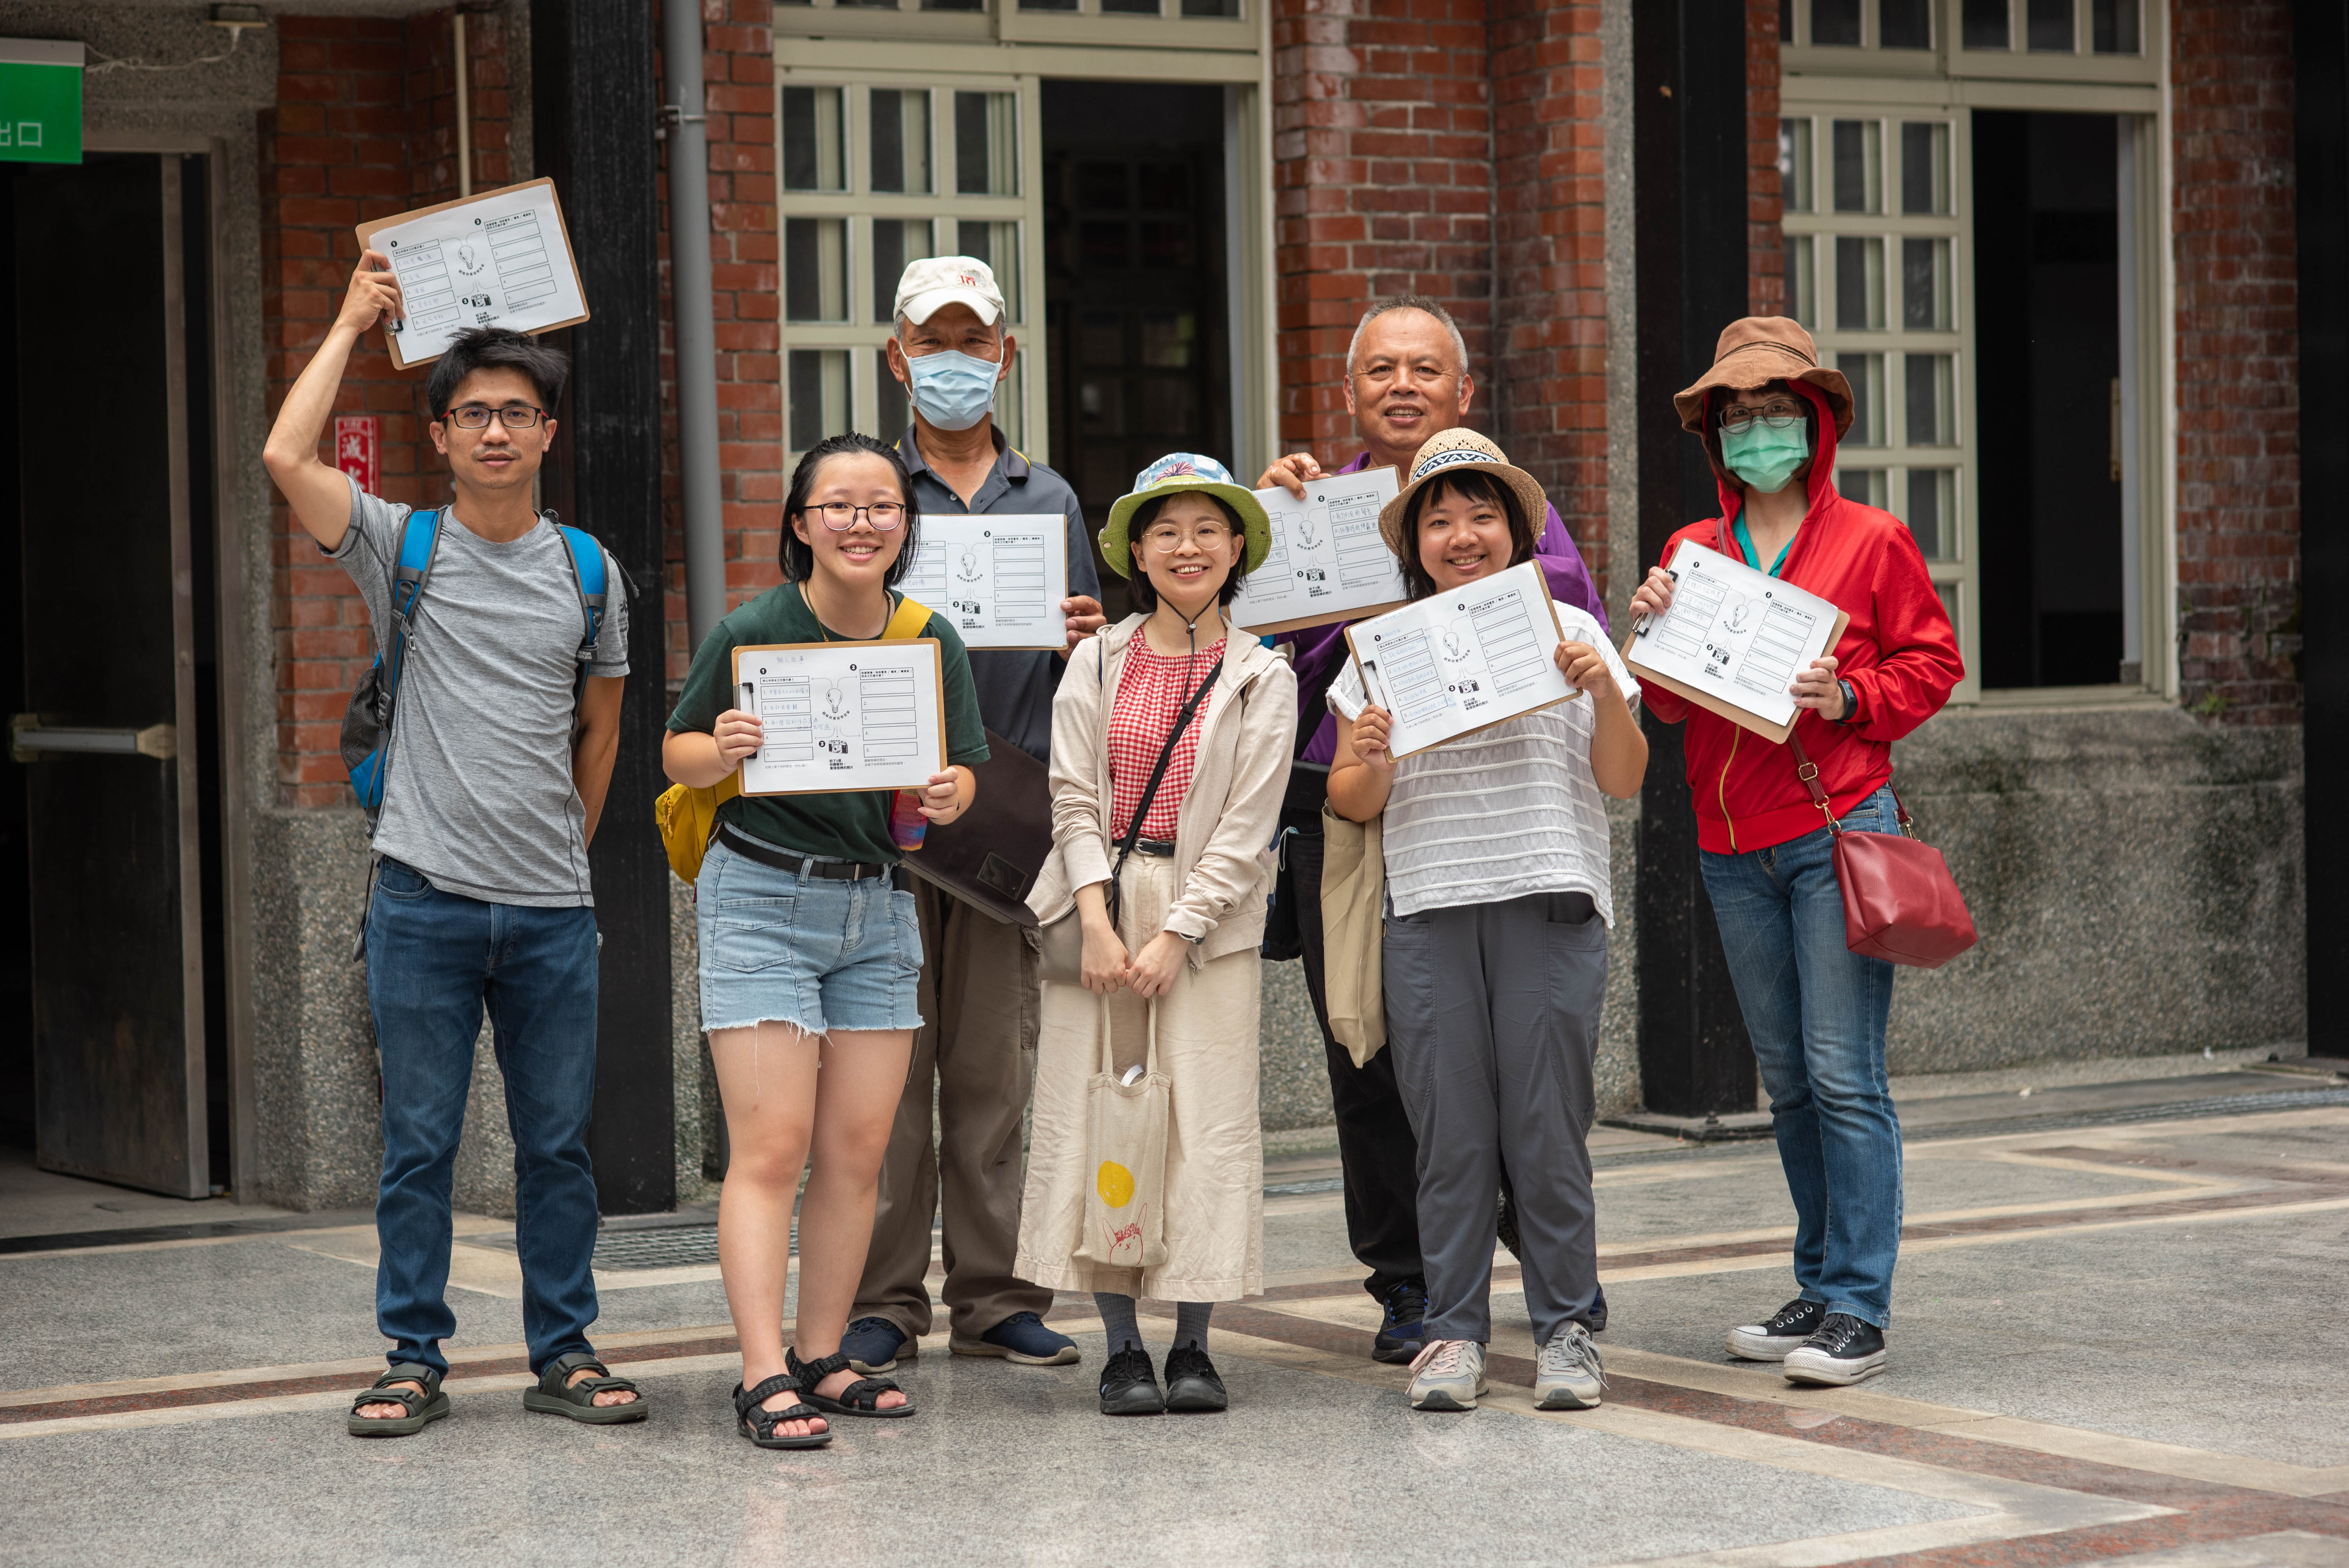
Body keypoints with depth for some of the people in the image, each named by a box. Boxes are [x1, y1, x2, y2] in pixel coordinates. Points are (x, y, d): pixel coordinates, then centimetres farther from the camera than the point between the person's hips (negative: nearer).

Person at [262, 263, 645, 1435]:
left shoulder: (588, 572, 9)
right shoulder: (400, 548, 1)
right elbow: (286, 458, -14)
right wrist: (354, 323, -4)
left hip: (552, 909, 2)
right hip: (425, 899, -2)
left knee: (558, 1143, 6)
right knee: (418, 1143, 2)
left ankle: (565, 1353, 15)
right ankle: (415, 1360, 10)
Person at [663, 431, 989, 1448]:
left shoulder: (932, 642, 1)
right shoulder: (753, 632, -10)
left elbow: (959, 773, 8)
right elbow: (678, 757, -1)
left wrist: (950, 797, -15)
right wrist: (721, 751, -22)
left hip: (878, 906, 5)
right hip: (763, 900, -4)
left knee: (858, 1149, 5)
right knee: (772, 1146, -10)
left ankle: (822, 1356, 15)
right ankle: (764, 1377, -11)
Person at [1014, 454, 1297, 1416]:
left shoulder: (1262, 678, 3)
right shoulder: (1100, 661, 8)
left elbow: (1246, 829, -3)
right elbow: (1075, 795, 2)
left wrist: (1172, 939, -11)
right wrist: (1097, 921, -10)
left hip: (1207, 917, -1)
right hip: (1101, 903, 2)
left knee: (1206, 1124, -5)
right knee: (1094, 1116, -1)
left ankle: (1192, 1346, 5)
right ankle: (1122, 1348, 6)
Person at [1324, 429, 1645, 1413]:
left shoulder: (1567, 631, 8)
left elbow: (1625, 781, 5)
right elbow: (1351, 805, 10)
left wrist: (1603, 691, -11)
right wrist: (1370, 764, -12)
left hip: (1549, 902, -1)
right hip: (1428, 909, 1)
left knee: (1546, 1127, -3)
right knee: (1450, 1129, -1)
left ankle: (1568, 1329, 6)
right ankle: (1453, 1333, 8)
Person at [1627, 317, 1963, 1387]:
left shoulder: (1872, 542, 2)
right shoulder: (1692, 553, 13)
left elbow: (1932, 663, 3)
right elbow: (1670, 703, 14)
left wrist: (1849, 698, -13)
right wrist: (1652, 635, -5)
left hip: (1839, 832, -5)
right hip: (1732, 848, 5)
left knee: (1844, 1076, -9)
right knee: (1787, 1082, 10)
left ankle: (1858, 1310, -7)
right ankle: (1821, 1287, 19)